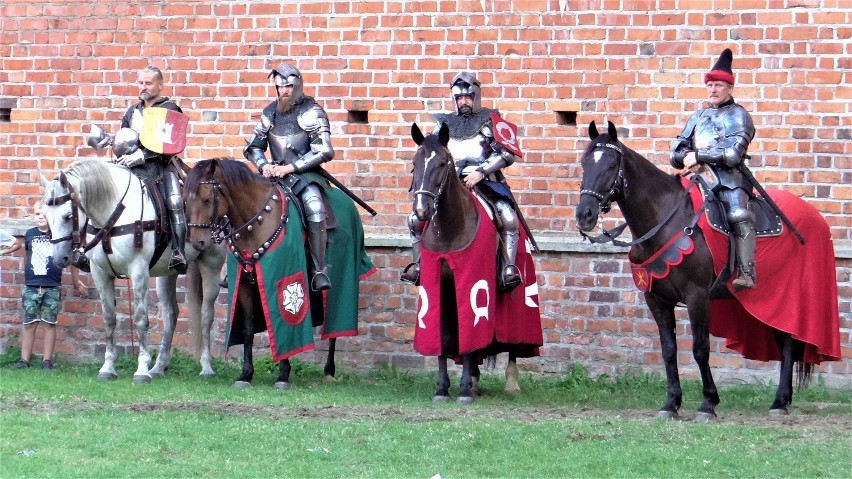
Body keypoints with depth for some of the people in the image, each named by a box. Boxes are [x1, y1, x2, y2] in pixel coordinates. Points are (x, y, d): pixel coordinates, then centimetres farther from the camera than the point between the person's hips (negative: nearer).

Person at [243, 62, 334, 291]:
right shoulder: (270, 113, 13)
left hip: (306, 174, -5)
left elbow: (324, 152, -12)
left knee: (314, 208, -33)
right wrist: (263, 165, -4)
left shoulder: (311, 112, -3)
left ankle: (320, 270, -29)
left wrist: (291, 167, -17)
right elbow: (252, 147, 19)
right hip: (275, 173, 5)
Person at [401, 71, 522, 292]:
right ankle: (417, 265, 6)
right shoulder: (445, 123, 14)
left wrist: (481, 172, -16)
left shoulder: (490, 120, 3)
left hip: (485, 182, -4)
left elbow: (507, 154, -6)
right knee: (416, 218, -9)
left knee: (508, 217, -30)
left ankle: (509, 268, -25)